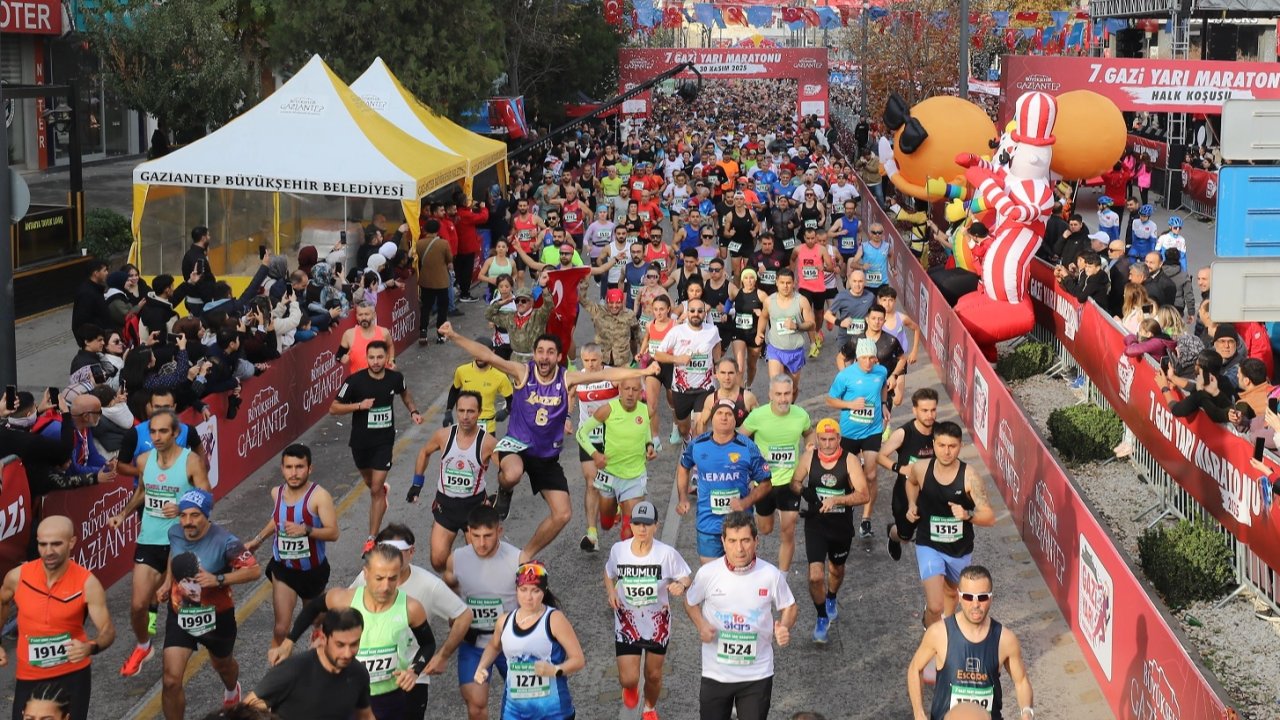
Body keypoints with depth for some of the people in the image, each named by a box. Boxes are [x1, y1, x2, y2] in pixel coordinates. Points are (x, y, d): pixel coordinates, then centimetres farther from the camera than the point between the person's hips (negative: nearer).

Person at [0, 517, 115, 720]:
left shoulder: (87, 583, -16)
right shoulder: (18, 577, -9)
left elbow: (108, 630, -14)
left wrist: (91, 647, -36)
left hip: (73, 676, -2)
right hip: (29, 677, 2)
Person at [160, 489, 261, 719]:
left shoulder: (225, 542, -28)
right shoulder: (175, 533, -12)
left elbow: (255, 570, -25)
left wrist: (218, 579, -34)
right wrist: (168, 581, 3)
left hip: (216, 617, -2)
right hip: (180, 615, 2)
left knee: (222, 664, 29)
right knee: (171, 681, -11)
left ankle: (232, 691, 66)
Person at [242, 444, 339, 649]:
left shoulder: (319, 496, -22)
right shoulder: (277, 493, -5)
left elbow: (332, 533, -30)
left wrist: (305, 530, -44)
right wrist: (258, 540, 22)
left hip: (313, 570, -2)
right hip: (283, 569, 2)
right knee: (281, 629, -9)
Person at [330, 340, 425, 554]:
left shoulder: (395, 378, -9)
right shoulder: (355, 381, -19)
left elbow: (405, 394, 16)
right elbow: (333, 408, -13)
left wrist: (413, 411, 0)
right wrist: (359, 405, -26)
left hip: (384, 441, -1)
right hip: (360, 440, 1)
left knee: (376, 490, -6)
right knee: (370, 482, 23)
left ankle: (372, 538, -1)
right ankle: (383, 490, 61)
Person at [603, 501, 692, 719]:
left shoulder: (667, 553, -17)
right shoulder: (618, 550, -11)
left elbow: (686, 578, -7)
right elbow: (609, 573, 9)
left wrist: (681, 586, -30)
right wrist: (610, 592, -10)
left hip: (657, 623, 0)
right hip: (627, 623, 0)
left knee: (653, 675, 13)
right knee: (628, 679, -6)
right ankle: (630, 687, 35)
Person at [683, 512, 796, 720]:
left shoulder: (771, 575, -10)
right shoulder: (708, 573, -10)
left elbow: (789, 607, 5)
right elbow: (690, 602, 8)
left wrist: (784, 628, -15)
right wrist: (701, 625, -12)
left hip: (758, 674, 0)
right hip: (716, 672, 0)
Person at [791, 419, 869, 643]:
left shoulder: (850, 460, -15)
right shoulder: (809, 457, -8)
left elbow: (864, 495, -19)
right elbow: (795, 482, 6)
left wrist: (837, 500, -32)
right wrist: (804, 491, -16)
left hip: (842, 525, 0)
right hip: (815, 523, 0)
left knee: (836, 569, 24)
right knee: (815, 576, -14)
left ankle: (832, 599, 57)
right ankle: (822, 617, 11)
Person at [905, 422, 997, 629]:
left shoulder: (970, 477, -21)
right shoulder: (921, 469, -14)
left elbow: (990, 518, -24)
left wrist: (967, 515, -42)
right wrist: (912, 505, -2)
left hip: (960, 549, 1)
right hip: (929, 546, -1)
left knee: (951, 592, 28)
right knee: (935, 606, -17)